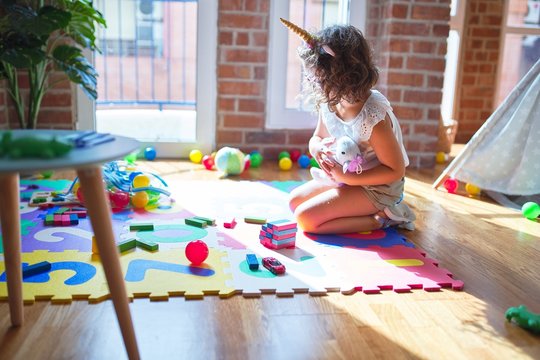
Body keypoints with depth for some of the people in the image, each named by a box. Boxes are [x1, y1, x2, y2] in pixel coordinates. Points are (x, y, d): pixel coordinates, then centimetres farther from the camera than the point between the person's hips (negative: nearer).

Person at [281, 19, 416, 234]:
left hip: (377, 186, -8)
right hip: (345, 176, 8)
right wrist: (318, 148, -19)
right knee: (295, 201, 8)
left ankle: (379, 219, -5)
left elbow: (396, 170, -21)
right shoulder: (329, 102, -9)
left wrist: (348, 177, -27)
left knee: (306, 218, -17)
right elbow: (316, 139, 6)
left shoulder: (373, 117, -30)